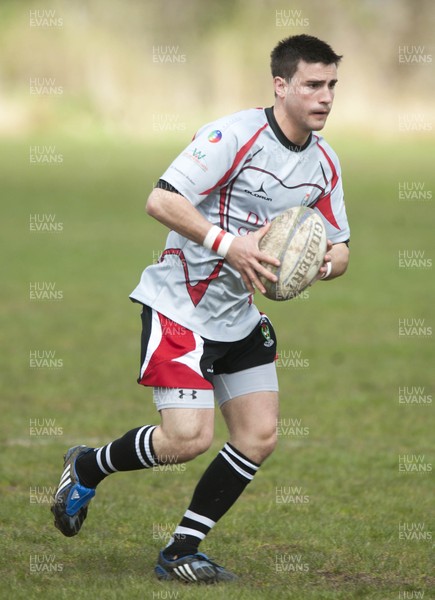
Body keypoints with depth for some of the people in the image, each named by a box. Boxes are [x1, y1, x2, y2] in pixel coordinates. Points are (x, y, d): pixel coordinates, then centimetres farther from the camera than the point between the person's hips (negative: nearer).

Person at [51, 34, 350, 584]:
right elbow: (161, 201, -24)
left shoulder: (324, 162, 5)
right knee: (188, 438, -16)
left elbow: (338, 248, 12)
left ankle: (181, 552, 11)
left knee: (259, 436, 0)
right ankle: (87, 468, 12)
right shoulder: (234, 134, -19)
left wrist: (325, 261, -12)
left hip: (240, 318, 8)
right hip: (179, 306, -8)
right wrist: (227, 243, -32)